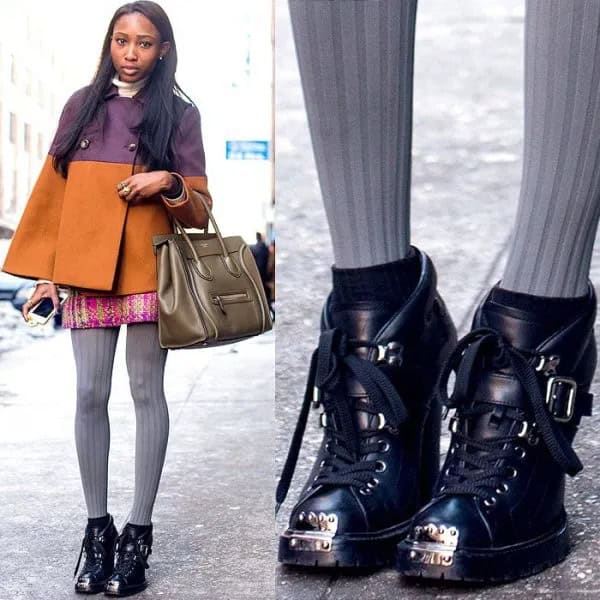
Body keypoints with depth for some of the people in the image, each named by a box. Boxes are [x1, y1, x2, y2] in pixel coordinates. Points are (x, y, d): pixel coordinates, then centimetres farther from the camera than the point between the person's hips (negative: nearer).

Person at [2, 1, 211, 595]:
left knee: (146, 392, 2)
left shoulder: (179, 114, 3)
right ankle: (97, 527, 13)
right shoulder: (82, 106, 9)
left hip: (147, 272, -2)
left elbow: (198, 211, 2)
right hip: (85, 270, 2)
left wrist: (169, 183, -19)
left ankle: (138, 532, 9)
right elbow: (52, 191, 10)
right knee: (90, 396, 2)